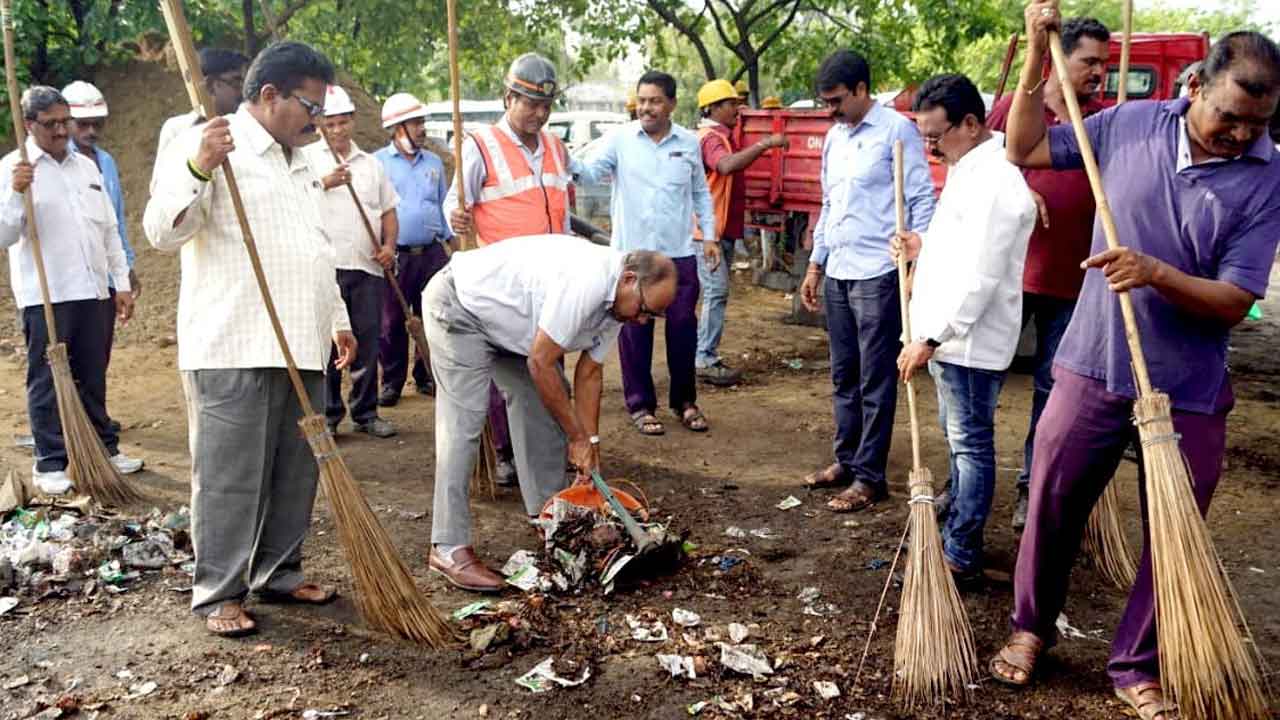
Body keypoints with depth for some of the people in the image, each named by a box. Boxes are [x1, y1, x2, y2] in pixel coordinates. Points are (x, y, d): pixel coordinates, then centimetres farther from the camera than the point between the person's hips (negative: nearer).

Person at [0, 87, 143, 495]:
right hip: (44, 294, -5)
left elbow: (109, 230, 18)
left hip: (91, 290, 5)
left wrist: (122, 283, 14)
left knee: (93, 377, 13)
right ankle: (50, 465, 7)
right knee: (47, 380, 0)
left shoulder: (87, 166, 15)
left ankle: (103, 448, 23)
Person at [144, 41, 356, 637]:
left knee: (295, 471, 12)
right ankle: (218, 592, 9)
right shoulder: (205, 145, -6)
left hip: (301, 345, 8)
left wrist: (338, 319, 26)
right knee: (230, 476, -2)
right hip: (232, 348, -8)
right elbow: (162, 231, -16)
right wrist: (199, 169, -31)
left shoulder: (299, 162, 21)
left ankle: (278, 573, 24)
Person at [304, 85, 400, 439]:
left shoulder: (371, 164, 19)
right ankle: (327, 413, 7)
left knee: (368, 341, 6)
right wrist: (324, 183, -21)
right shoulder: (306, 158, 5)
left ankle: (366, 413, 15)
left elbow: (388, 210, 19)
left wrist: (389, 245, 3)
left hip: (367, 267, 4)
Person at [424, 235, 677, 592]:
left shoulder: (616, 299, -4)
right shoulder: (586, 282, -34)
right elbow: (541, 363, -29)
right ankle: (448, 549, -13)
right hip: (459, 306, -10)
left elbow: (589, 372, 4)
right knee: (463, 422, -15)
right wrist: (578, 437, -19)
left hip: (507, 320, 10)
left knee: (546, 404, 9)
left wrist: (590, 442, 1)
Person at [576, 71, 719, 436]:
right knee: (635, 330, 5)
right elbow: (590, 171, -15)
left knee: (683, 327, 7)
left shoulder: (689, 143, 5)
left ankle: (685, 401, 24)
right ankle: (640, 405, 18)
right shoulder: (620, 139, -2)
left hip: (679, 253, 2)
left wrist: (710, 235, 8)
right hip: (632, 252, -2)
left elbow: (701, 193, 14)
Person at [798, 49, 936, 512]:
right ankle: (847, 460, 25)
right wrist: (815, 265, 20)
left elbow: (922, 201, -9)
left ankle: (870, 477, 5)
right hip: (836, 274, 8)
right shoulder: (835, 137, 16)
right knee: (843, 376, 14)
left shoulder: (897, 131, -7)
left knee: (875, 381, -1)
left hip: (878, 274, -8)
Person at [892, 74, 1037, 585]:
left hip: (971, 340, -10)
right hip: (951, 334, 10)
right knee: (958, 438, 20)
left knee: (971, 444, -2)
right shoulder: (968, 168, 12)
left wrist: (931, 338, -23)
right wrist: (924, 246, 5)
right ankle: (954, 528, 34)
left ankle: (963, 558, 7)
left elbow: (980, 277, -25)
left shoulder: (994, 181, -21)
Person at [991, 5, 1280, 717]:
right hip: (1093, 368, 1)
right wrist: (1037, 58, -4)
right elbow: (1026, 148, 7)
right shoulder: (1132, 123, -3)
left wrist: (1156, 273, -30)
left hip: (1189, 391, -1)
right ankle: (1033, 626, 36)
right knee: (1052, 507, 12)